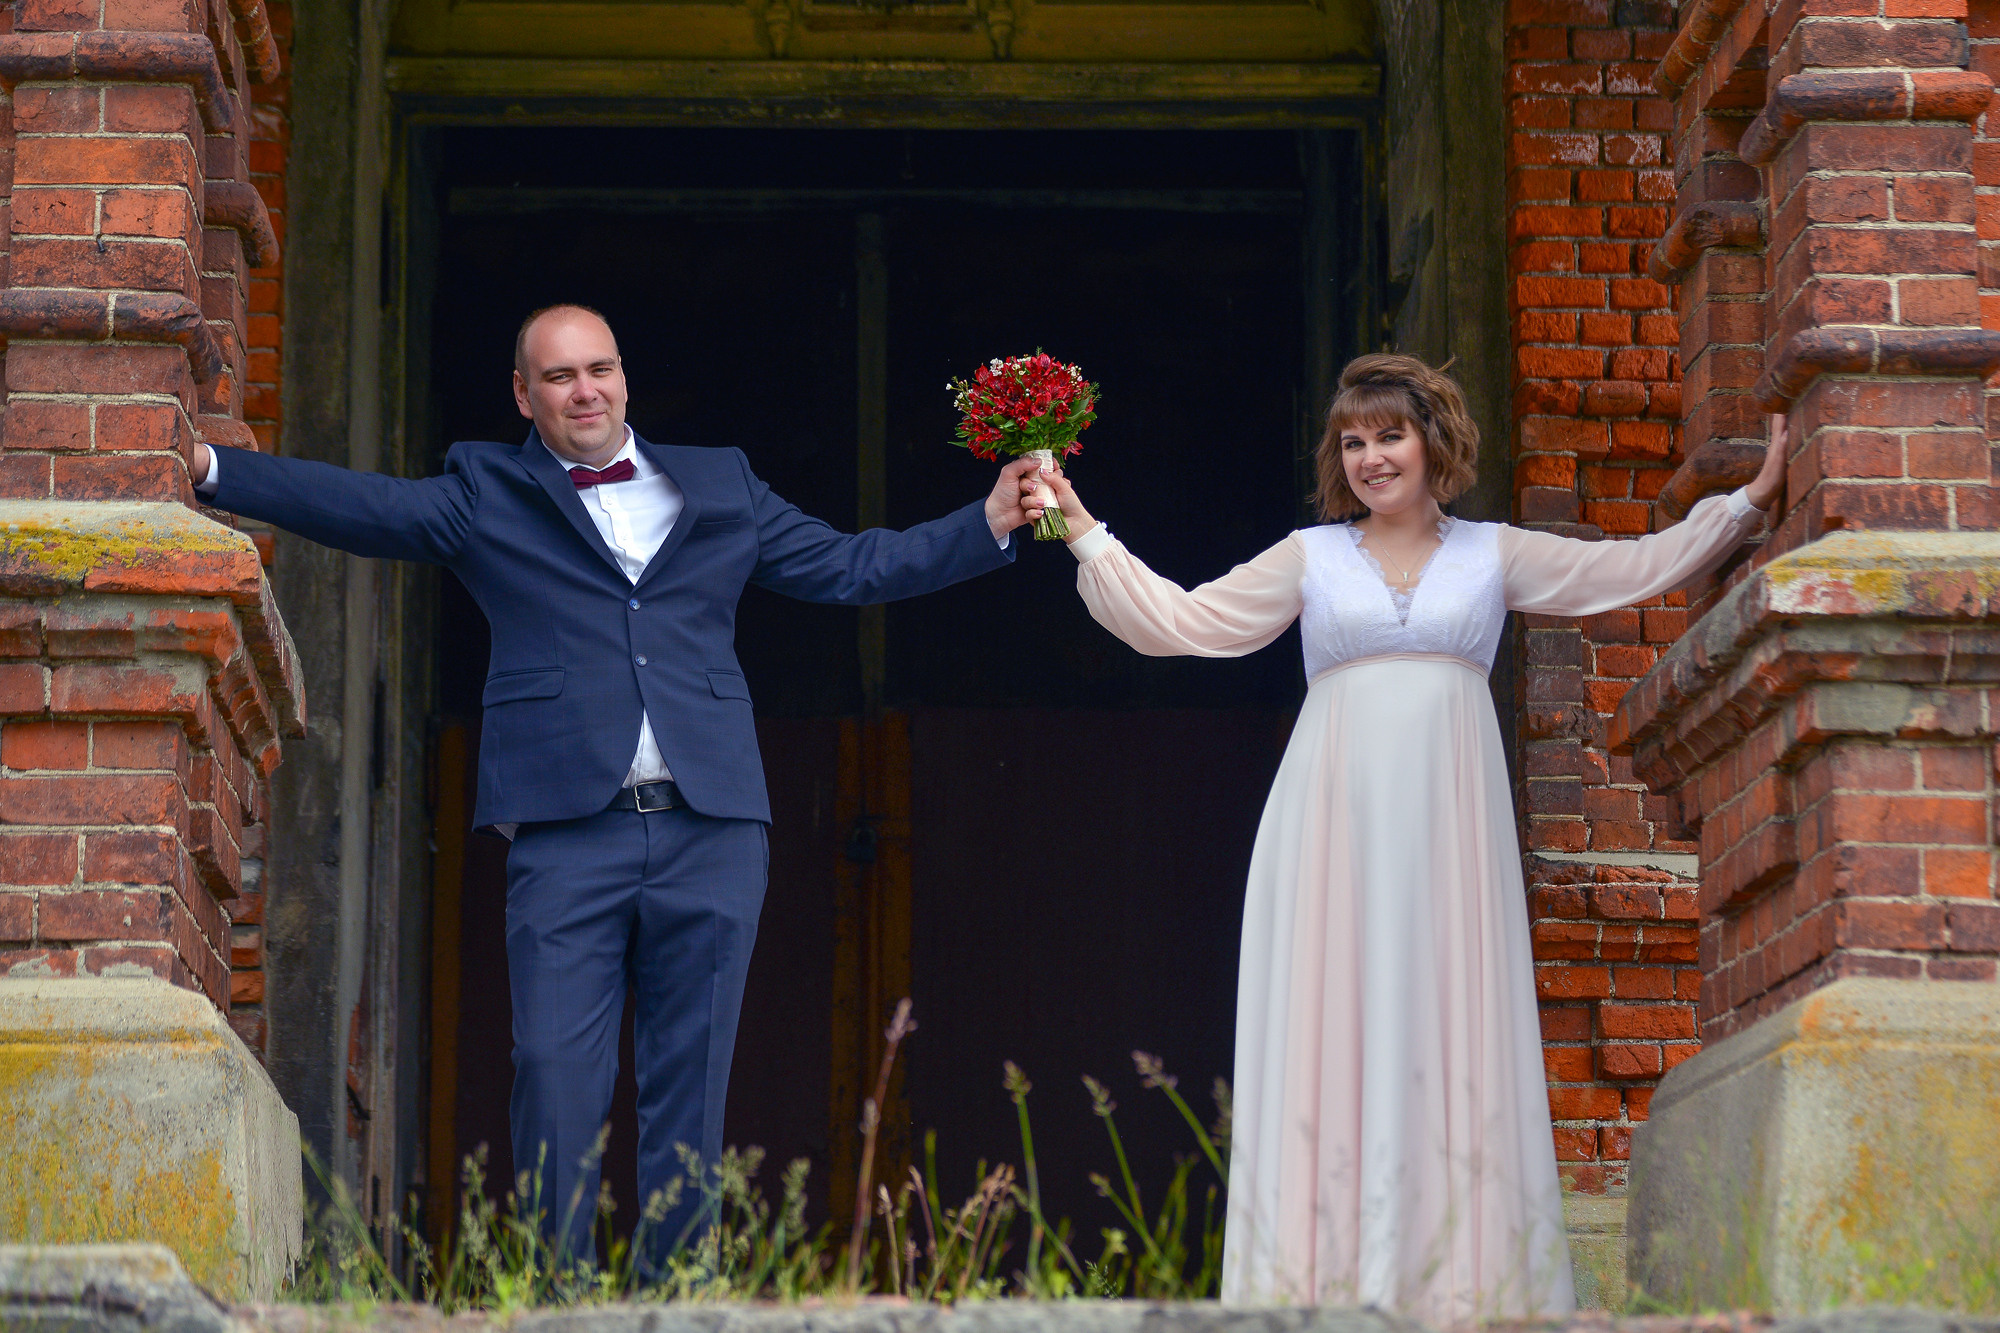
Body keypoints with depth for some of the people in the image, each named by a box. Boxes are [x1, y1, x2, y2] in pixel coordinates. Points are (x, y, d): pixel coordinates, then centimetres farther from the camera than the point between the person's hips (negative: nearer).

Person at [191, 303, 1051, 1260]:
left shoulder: (720, 487, 18)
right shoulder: (486, 494, 10)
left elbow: (849, 569, 21)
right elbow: (362, 506, -1)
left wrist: (991, 524, 13)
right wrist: (211, 470, -13)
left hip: (711, 832, 2)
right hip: (565, 832, -2)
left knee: (689, 1084, 4)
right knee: (556, 1075, -8)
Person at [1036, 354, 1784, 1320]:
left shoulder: (1495, 555, 14)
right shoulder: (1311, 557, 13)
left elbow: (1644, 567, 15)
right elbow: (1179, 620, 13)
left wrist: (1750, 501, 12)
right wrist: (1085, 535, 8)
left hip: (1446, 826, 0)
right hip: (1335, 825, 0)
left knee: (1447, 1037, -5)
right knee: (1331, 1034, -6)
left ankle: (1457, 1283, -5)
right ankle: (1331, 1280, -7)